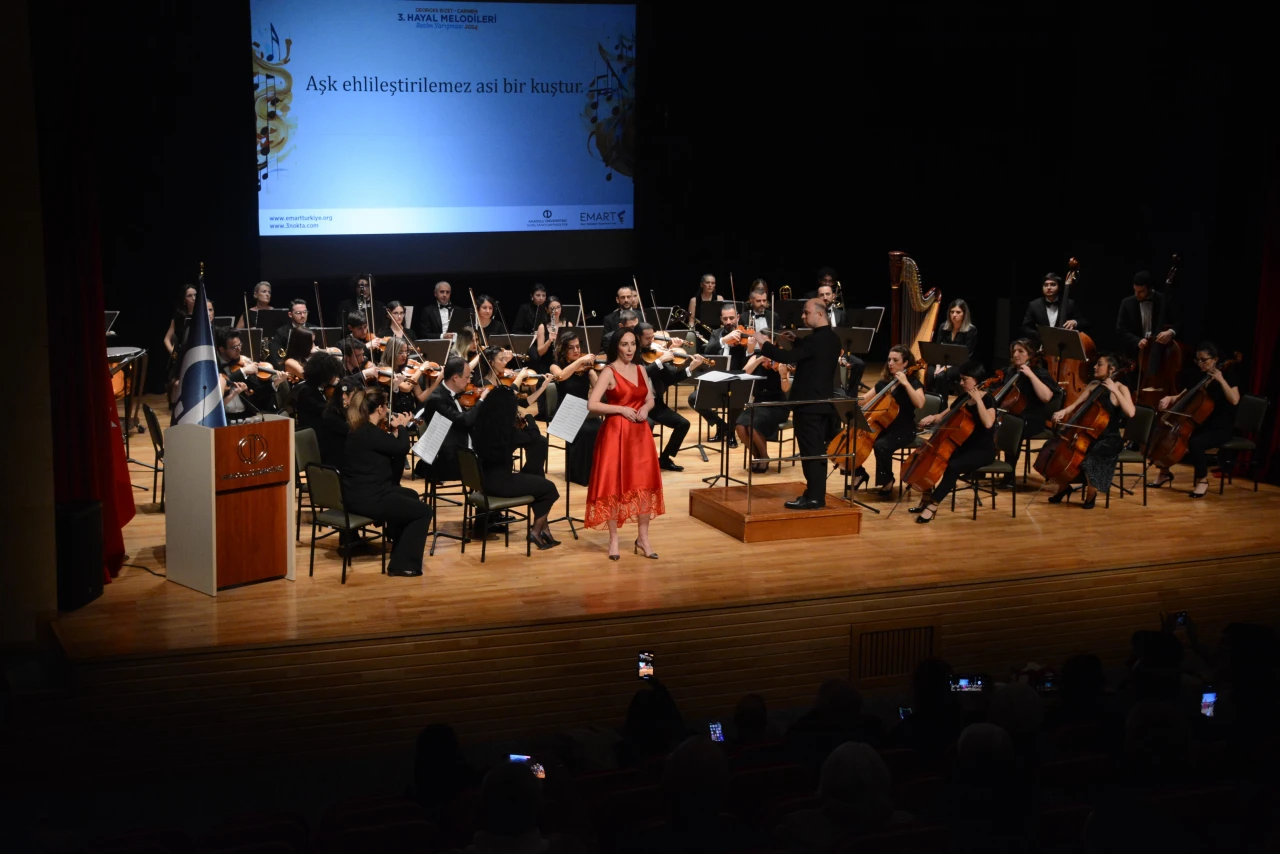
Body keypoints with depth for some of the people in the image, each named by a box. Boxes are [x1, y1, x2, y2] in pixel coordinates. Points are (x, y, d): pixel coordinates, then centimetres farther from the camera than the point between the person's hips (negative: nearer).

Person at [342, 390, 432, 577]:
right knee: (423, 512, -3)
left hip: (361, 493, 10)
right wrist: (402, 427, -1)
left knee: (411, 495, 30)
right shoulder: (371, 433, -22)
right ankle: (403, 564, 0)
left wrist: (395, 430, 6)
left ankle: (400, 545, 41)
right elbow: (403, 447, -17)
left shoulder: (361, 430, 9)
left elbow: (393, 450, 17)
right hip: (367, 499, -10)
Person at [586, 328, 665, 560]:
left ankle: (643, 538, 14)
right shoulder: (609, 372, -8)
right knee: (615, 485, -1)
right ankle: (613, 540, 9)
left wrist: (645, 408, -4)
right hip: (616, 433, -5)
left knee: (644, 484, 5)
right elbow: (592, 405, -16)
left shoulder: (640, 370, 9)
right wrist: (621, 409, -19)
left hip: (640, 433, 5)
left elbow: (650, 399, 18)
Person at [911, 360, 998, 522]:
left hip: (983, 451, -8)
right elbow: (943, 416, 14)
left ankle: (932, 506, -25)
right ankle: (926, 499, 1)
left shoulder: (988, 400, -14)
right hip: (963, 446, 8)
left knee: (953, 466, -32)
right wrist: (932, 418, -8)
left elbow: (988, 423, -33)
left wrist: (978, 399, -28)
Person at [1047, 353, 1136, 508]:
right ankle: (1063, 487, 14)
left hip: (1109, 439, -6)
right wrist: (1063, 412, -13)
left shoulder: (1121, 388, -10)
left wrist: (1114, 390, -25)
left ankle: (1091, 495, -5)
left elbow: (1130, 412, -26)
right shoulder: (1093, 385, 8)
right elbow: (1076, 404, 8)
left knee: (1090, 458, -33)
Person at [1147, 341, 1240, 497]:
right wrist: (1169, 398, -7)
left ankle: (1202, 480, -13)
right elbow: (1182, 397, 13)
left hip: (1221, 429, -7)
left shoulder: (1227, 375, -9)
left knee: (1195, 443, -34)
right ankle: (1164, 472, 14)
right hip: (1200, 425, 7)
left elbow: (1234, 400, -23)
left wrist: (1221, 380, -26)